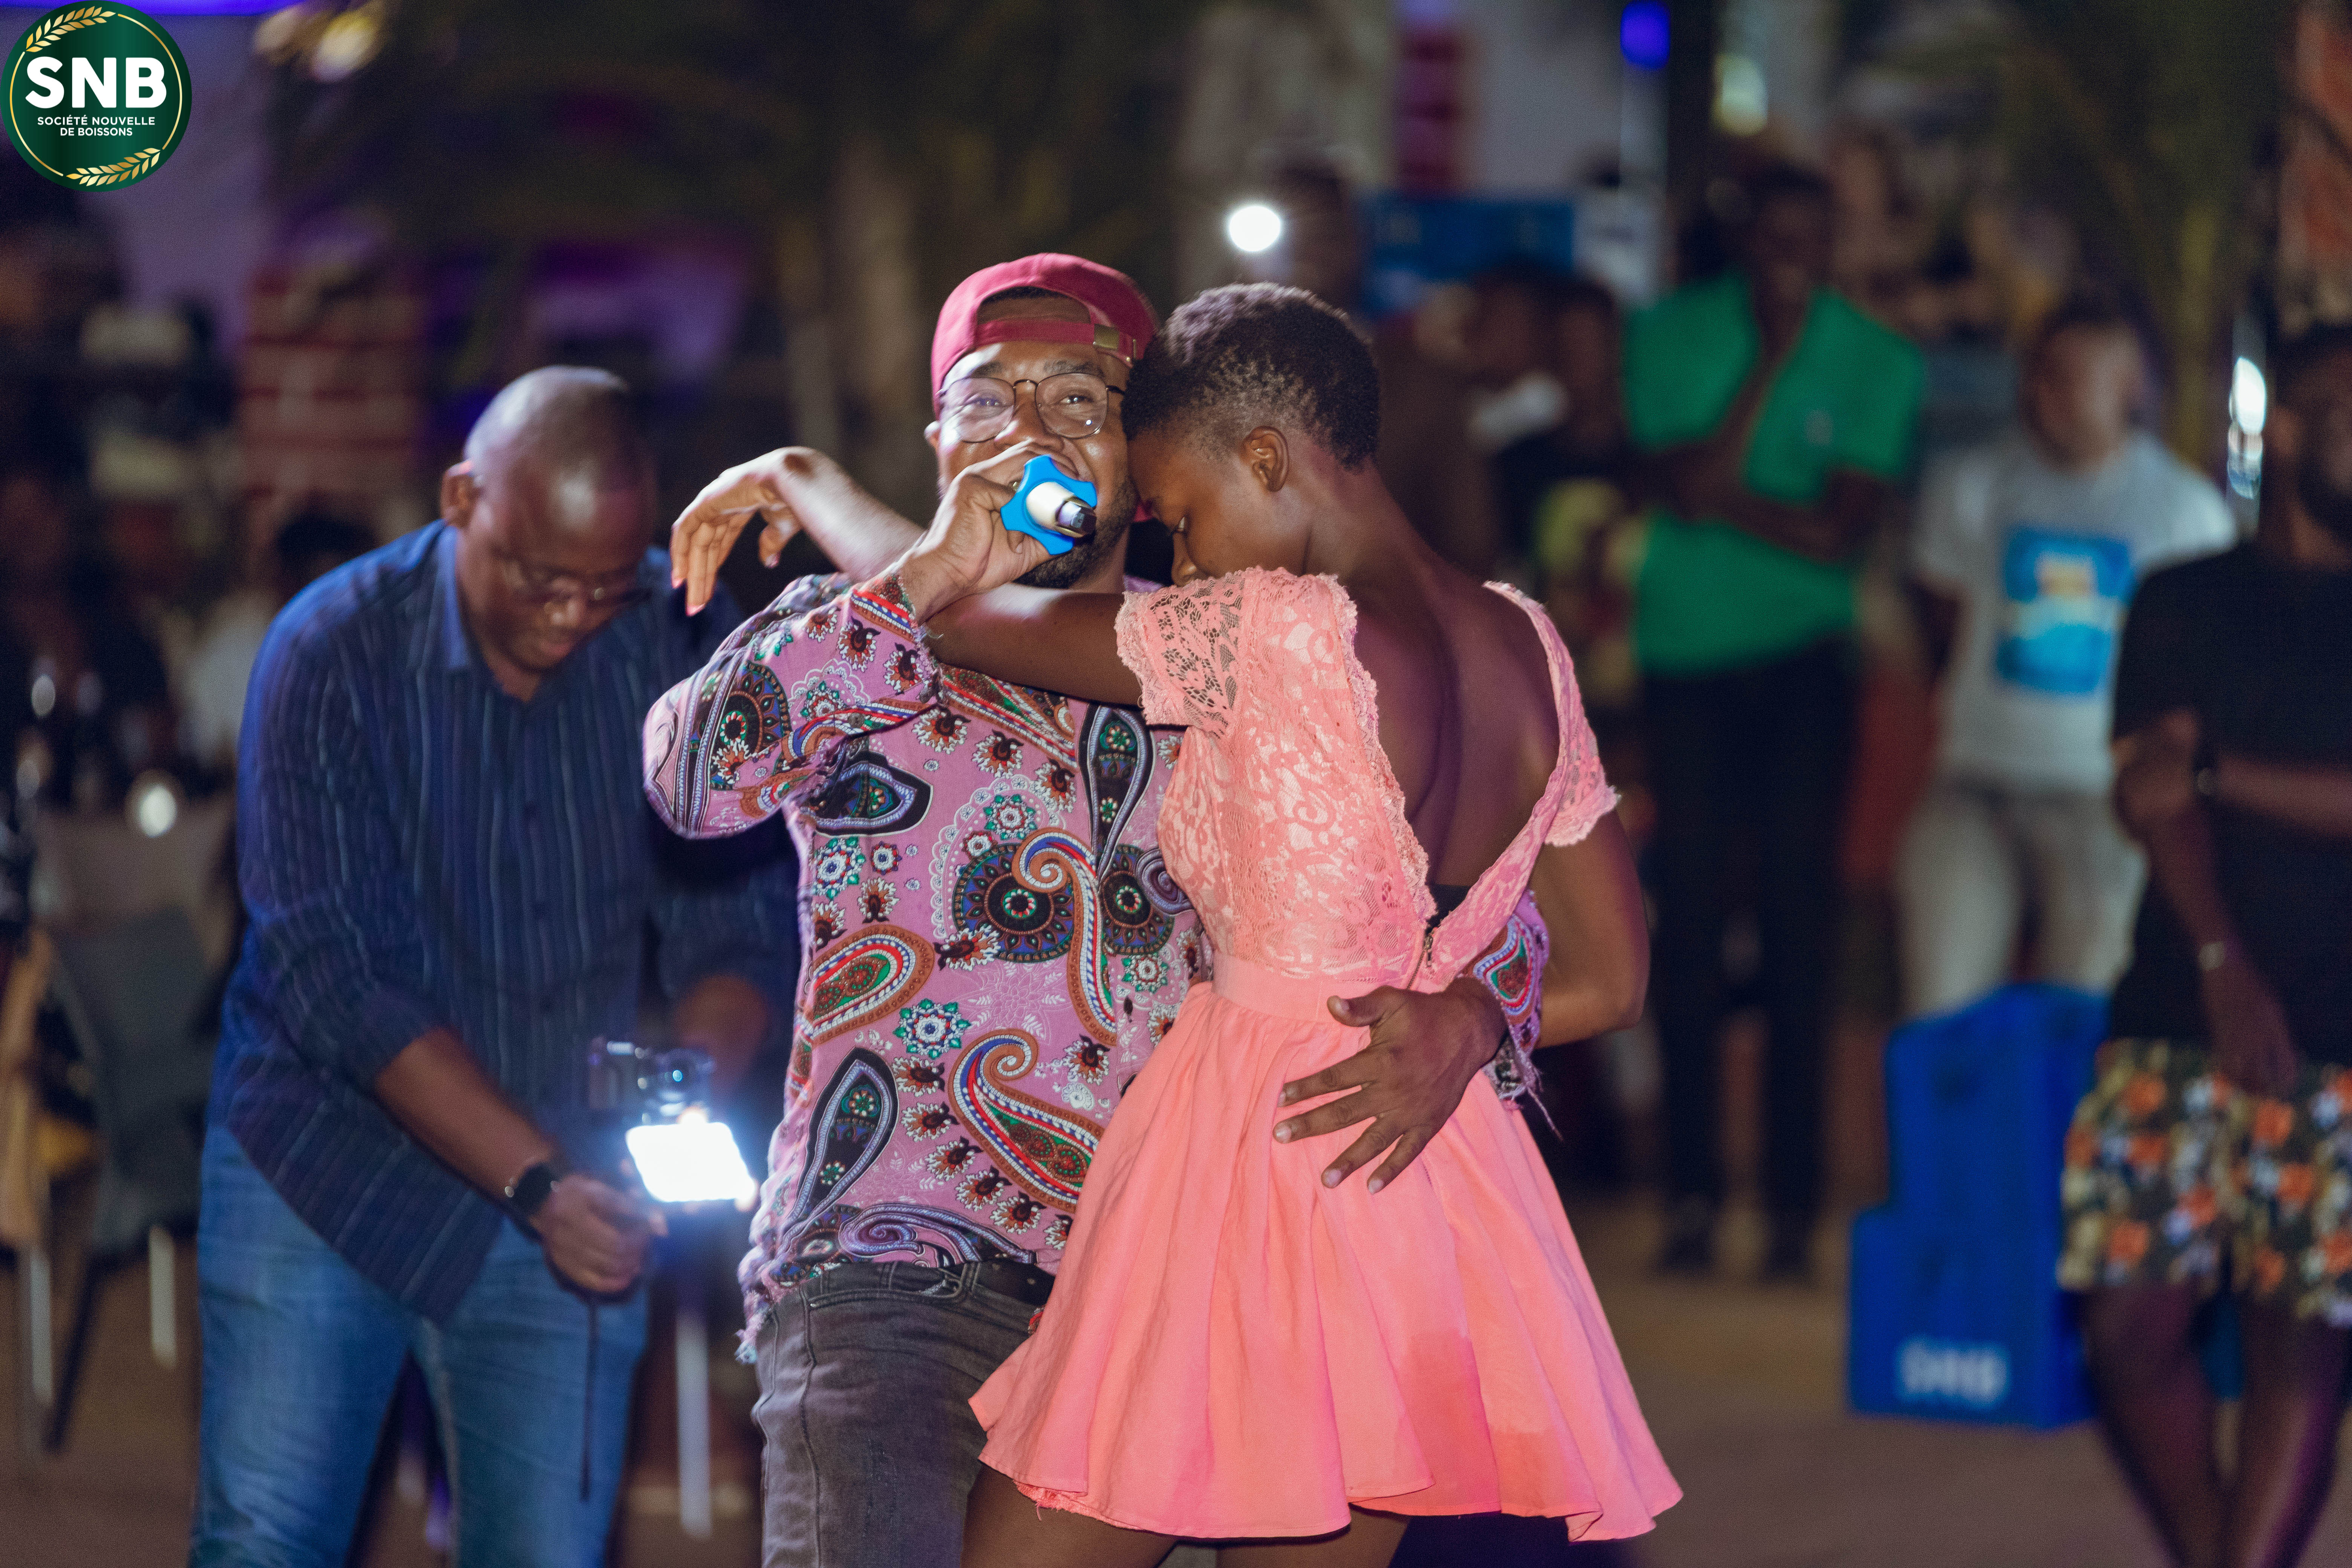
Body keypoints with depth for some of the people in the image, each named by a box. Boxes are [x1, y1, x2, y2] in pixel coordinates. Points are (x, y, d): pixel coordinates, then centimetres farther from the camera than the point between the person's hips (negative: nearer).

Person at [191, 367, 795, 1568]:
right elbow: (333, 977, -18)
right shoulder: (332, 653, -14)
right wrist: (535, 1178, -27)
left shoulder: (688, 650, -6)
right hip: (324, 1161, -2)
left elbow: (745, 929, -2)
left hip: (563, 1181, 2)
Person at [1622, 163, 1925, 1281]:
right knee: (1688, 917, -1)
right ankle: (1691, 1195, 5)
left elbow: (1841, 533, -8)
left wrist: (1723, 495, -13)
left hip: (1804, 662, -1)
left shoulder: (1876, 362, -1)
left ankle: (1794, 1208, -3)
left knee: (1797, 921, -5)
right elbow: (1690, 489, -12)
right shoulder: (1671, 335, 1)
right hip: (1684, 659, 1)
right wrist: (1771, 363, -13)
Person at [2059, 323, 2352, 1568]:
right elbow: (2151, 790, -2)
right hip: (2178, 1018, 1)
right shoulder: (2186, 604, 10)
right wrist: (2224, 967, -15)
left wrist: (2222, 778, -8)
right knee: (2132, 1313, -6)